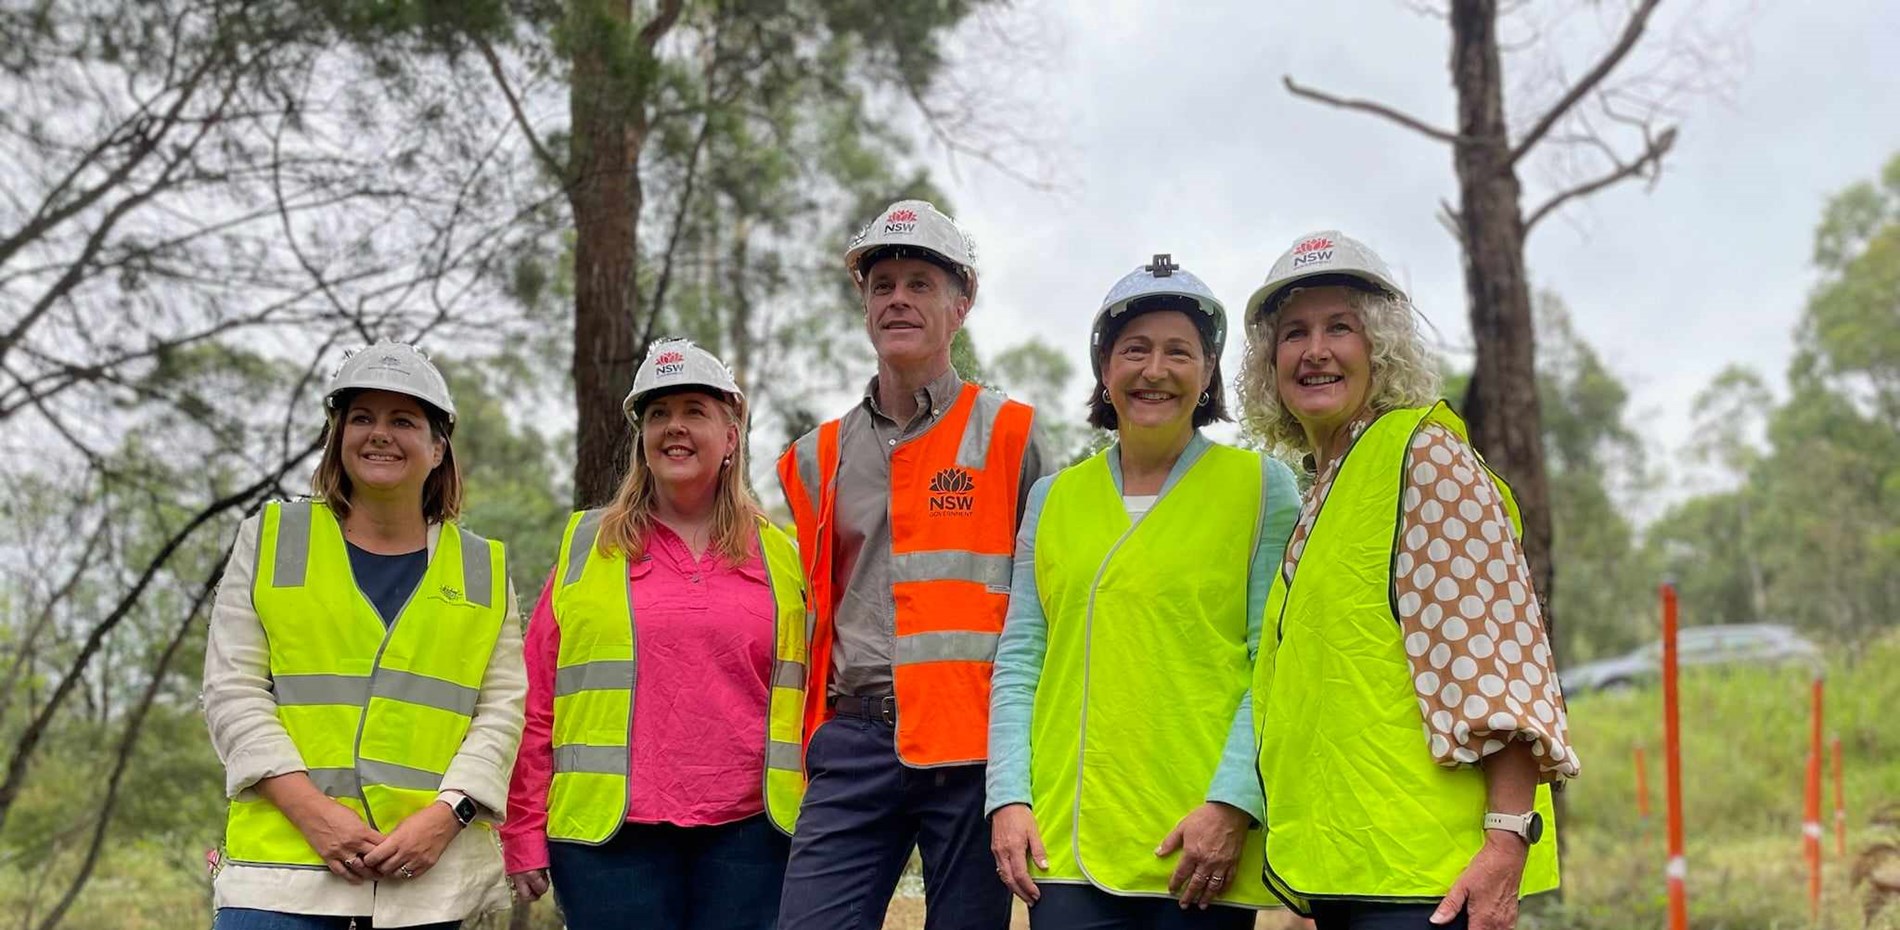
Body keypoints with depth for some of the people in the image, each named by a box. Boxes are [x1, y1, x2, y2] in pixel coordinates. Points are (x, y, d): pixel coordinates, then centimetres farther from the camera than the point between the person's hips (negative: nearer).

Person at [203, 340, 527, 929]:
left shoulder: (483, 571, 12)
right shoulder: (270, 541, 9)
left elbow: (502, 710, 6)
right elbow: (232, 691, 2)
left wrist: (444, 815, -11)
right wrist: (311, 810, -10)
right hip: (281, 864, -1)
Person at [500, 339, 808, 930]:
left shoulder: (782, 557, 12)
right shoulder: (586, 548, 10)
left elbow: (811, 705, 12)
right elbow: (538, 704, 6)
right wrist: (525, 835, 1)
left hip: (746, 834, 1)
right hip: (611, 836, -1)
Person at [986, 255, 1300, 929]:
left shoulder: (1262, 486, 2)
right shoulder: (1055, 497, 12)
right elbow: (1019, 661, 11)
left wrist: (1233, 804, -14)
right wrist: (1009, 797, 0)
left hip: (1201, 846, -3)